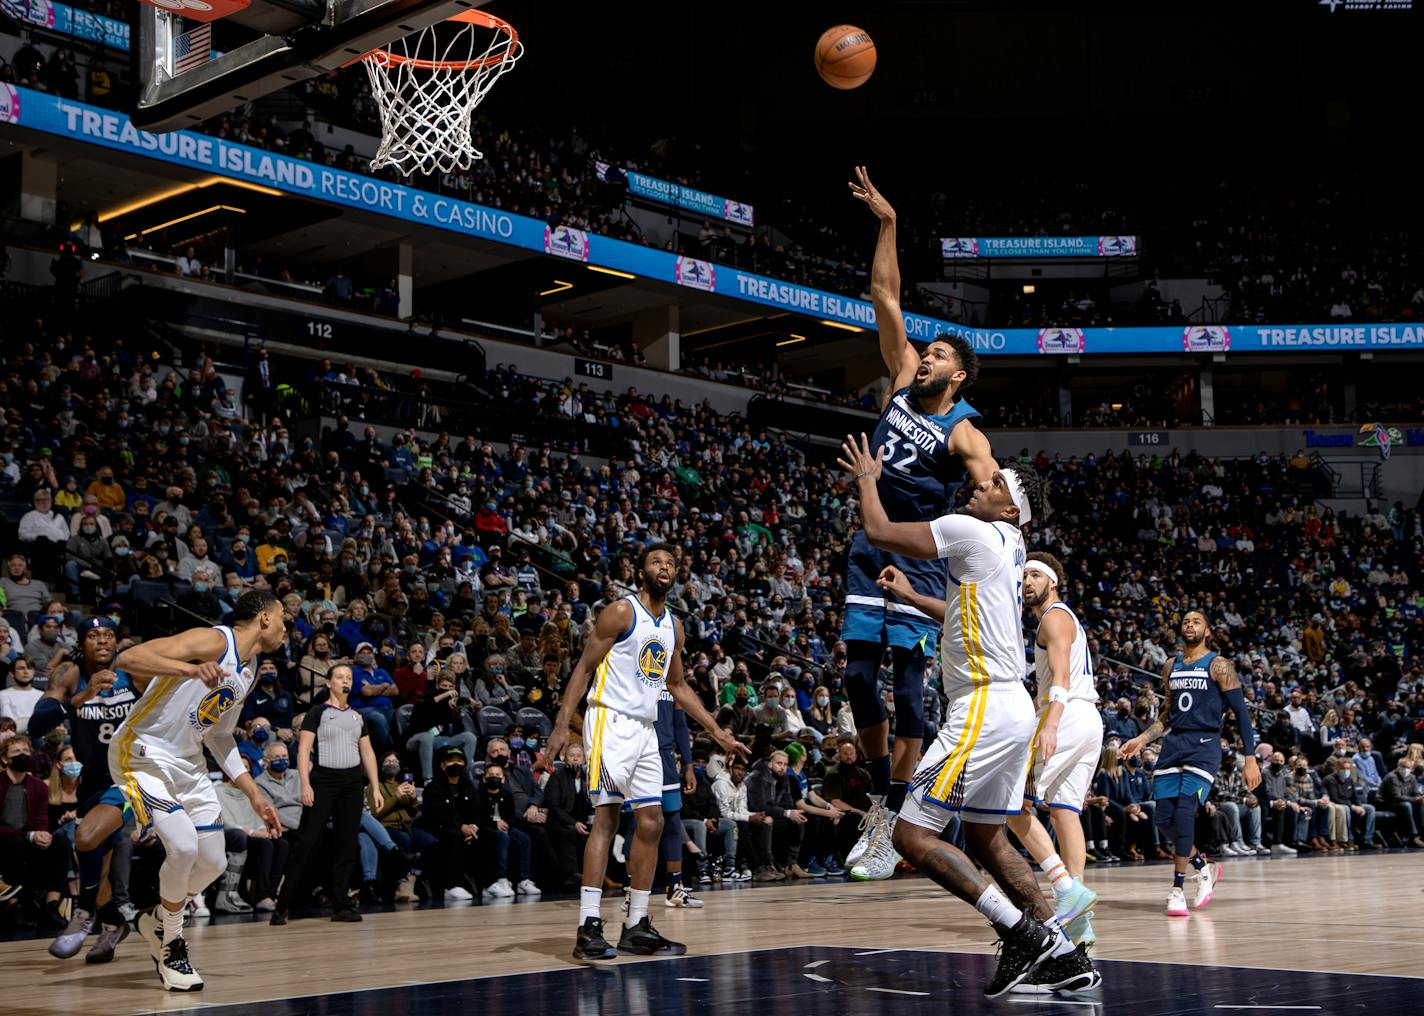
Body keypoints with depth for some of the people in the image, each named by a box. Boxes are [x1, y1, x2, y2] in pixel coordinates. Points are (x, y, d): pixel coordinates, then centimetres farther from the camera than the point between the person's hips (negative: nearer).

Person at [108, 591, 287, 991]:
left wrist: (254, 794, 18)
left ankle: (158, 920, 33)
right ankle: (169, 942, 4)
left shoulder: (248, 674, 11)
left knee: (213, 863, 6)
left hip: (187, 764, 9)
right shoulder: (212, 641, -17)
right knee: (183, 846, -22)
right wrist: (190, 668, -42)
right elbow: (127, 659, -27)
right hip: (143, 756, -9)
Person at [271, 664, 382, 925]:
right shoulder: (317, 712, 0)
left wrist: (375, 788, 10)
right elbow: (303, 749, -6)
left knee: (346, 844, 4)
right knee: (306, 842, -8)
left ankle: (341, 905, 10)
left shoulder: (358, 716, 16)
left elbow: (367, 752, 17)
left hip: (352, 782, 5)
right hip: (323, 780, -5)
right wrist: (305, 784, -16)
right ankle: (282, 905, -4)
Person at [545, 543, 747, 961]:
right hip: (611, 721, -8)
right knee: (606, 819, -13)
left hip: (645, 728, 8)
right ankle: (588, 927, -13)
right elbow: (584, 667, -9)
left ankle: (636, 927, 12)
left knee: (651, 823, 5)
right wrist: (563, 724, -19)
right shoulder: (621, 611, -7)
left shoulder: (673, 625, 15)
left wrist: (718, 732, 22)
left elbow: (677, 686, 25)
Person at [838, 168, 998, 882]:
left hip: (922, 561, -5)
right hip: (872, 548, 6)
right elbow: (886, 300, 6)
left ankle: (891, 823, 0)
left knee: (908, 690, -4)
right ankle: (883, 797, 19)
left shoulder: (963, 433, -9)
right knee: (859, 676, 4)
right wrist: (887, 226, 1)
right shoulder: (902, 381, 7)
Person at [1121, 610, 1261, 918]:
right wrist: (1141, 740, 9)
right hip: (1173, 744, 6)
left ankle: (1177, 889, -13)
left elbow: (1241, 712, -5)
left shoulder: (1218, 666, -2)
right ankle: (1205, 866, 23)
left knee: (1185, 811, -20)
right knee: (1163, 819, -1)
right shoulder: (1170, 667, 15)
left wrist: (1251, 759, -11)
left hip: (1204, 746, -6)